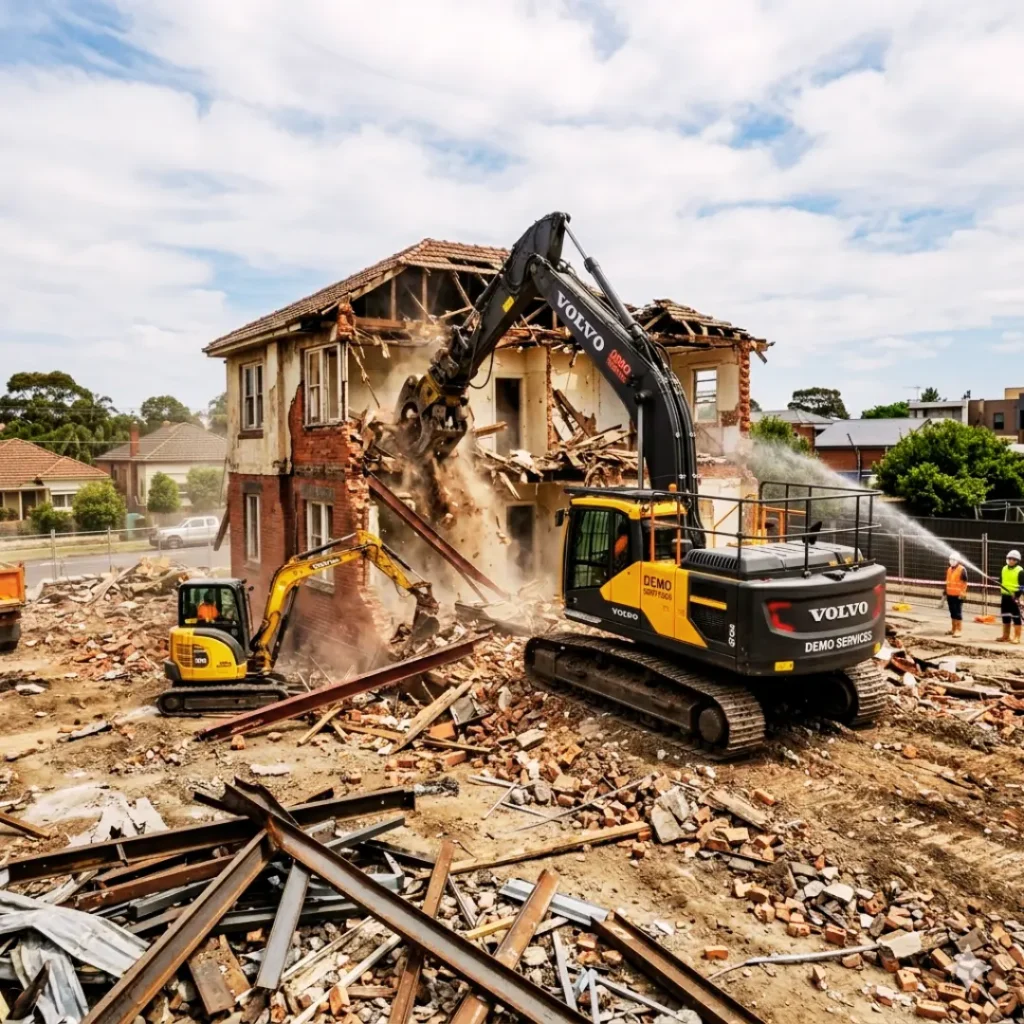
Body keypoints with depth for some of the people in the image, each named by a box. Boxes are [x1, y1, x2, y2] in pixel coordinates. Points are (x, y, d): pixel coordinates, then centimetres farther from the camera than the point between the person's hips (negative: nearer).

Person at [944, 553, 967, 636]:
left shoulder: (962, 570, -10)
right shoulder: (949, 569, 14)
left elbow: (965, 582, -11)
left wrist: (962, 593, -16)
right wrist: (945, 592, 21)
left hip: (958, 595, -7)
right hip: (950, 594, 7)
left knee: (958, 612, -4)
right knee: (952, 612, 13)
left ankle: (959, 630, 1)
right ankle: (953, 629, 22)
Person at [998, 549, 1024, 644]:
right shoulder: (1004, 569, 12)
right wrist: (1001, 593, 14)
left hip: (1014, 597, -7)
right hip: (1005, 596, 7)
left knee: (1016, 617, -4)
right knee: (1005, 617, 12)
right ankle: (1006, 636, 21)